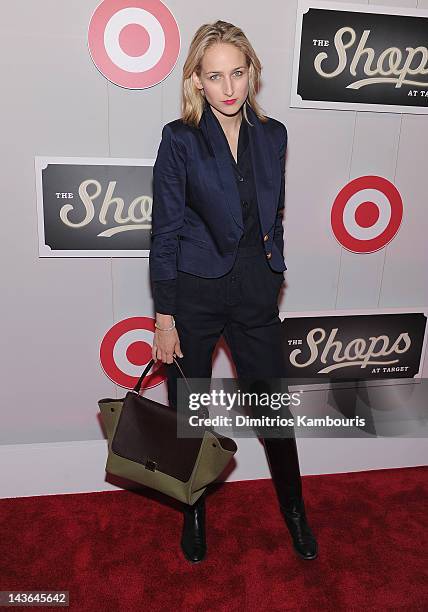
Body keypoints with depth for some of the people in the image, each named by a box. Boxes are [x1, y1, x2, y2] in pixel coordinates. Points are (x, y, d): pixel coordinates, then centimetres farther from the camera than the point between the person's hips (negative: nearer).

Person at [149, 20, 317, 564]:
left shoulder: (272, 135, 4)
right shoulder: (180, 139, -8)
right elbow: (165, 233, -8)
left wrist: (272, 271, 11)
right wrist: (164, 318, -9)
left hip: (256, 294, 3)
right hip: (195, 294, -3)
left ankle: (293, 510, 38)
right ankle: (194, 511, 39)